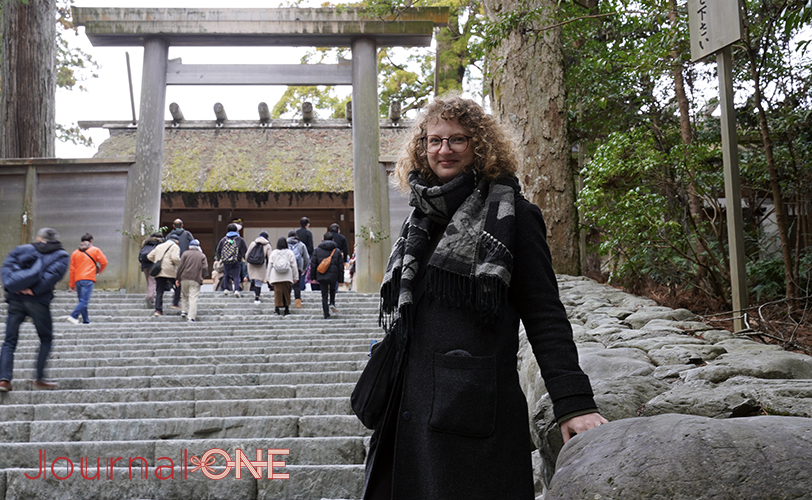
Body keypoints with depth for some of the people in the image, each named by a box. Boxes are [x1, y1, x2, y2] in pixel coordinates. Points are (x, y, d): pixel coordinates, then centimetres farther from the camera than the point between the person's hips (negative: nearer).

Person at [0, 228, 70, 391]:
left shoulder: (21, 250, 16)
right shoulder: (62, 256, 7)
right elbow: (53, 275, -11)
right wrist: (34, 290, -13)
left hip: (15, 299, 3)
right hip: (38, 301, -2)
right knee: (46, 339, 13)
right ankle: (39, 378, 9)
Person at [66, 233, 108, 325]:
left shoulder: (75, 253, 16)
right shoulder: (95, 250, 6)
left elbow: (72, 270, 14)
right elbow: (104, 262, 6)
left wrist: (71, 284, 17)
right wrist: (99, 271, 27)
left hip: (78, 280, 5)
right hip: (88, 279, -5)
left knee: (82, 301, 12)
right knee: (84, 301, -10)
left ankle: (86, 320, 14)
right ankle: (73, 316, -25)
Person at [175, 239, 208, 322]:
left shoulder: (185, 254, 9)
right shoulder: (202, 256, 11)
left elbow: (180, 266, 2)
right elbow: (205, 268, 1)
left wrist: (177, 278, 5)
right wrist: (201, 278, 14)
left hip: (184, 278, 1)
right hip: (196, 280, -1)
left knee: (185, 295, 22)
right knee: (193, 297, -4)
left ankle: (183, 311, 17)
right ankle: (191, 316, -10)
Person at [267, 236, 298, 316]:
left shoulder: (273, 253, 5)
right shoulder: (290, 252, 0)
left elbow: (269, 265, 7)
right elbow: (294, 265, 0)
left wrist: (269, 278, 14)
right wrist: (295, 277, 6)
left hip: (275, 277, 1)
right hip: (287, 277, -1)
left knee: (277, 292, 0)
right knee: (286, 292, 8)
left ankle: (277, 307, -10)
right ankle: (286, 308, 12)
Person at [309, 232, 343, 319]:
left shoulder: (317, 250, 1)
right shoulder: (337, 250, 3)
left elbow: (313, 264, 1)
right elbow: (341, 266, 4)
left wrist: (313, 277, 8)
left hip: (321, 276, 0)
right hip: (333, 275, 1)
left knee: (324, 295, 5)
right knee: (332, 290, 29)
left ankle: (326, 315, 2)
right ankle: (332, 303, 8)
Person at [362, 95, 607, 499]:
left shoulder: (509, 214, -5)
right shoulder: (422, 216, 14)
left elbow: (544, 315, -8)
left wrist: (574, 402, -16)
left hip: (476, 408, -6)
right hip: (411, 403, 6)